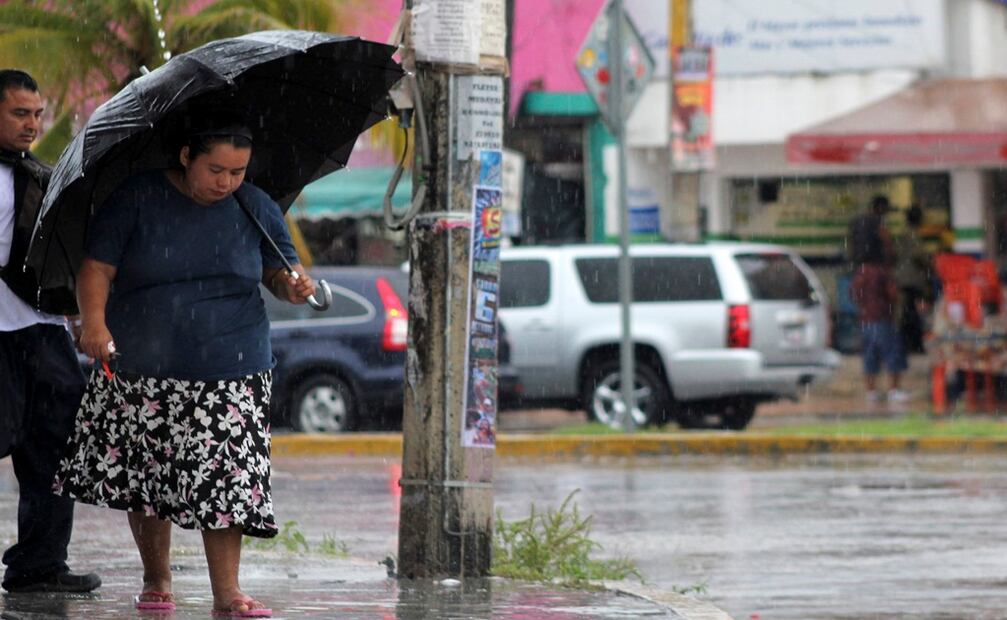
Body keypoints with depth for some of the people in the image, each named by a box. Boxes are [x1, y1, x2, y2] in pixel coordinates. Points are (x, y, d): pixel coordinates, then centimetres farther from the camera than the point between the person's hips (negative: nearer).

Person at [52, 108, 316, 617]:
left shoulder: (256, 209, 4)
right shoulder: (135, 200, -4)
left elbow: (277, 269, 13)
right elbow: (97, 266, -7)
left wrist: (292, 286, -11)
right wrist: (94, 322, -23)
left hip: (230, 374, 0)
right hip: (140, 372, 0)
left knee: (226, 479, -8)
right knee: (143, 479, 5)